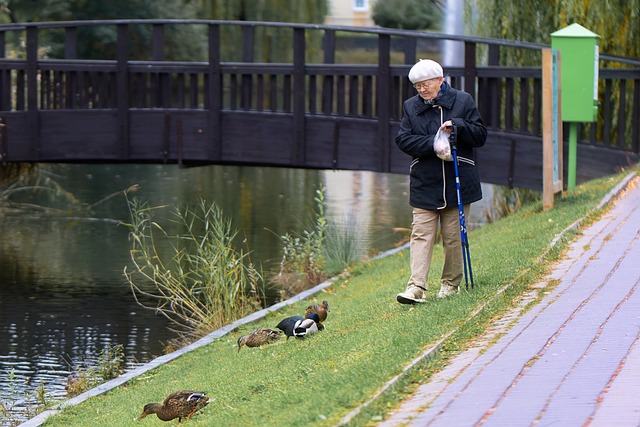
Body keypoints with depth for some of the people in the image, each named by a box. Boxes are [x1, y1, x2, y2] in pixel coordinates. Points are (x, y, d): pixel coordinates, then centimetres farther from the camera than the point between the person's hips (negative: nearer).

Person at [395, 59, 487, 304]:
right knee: (421, 235, -7)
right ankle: (416, 286, -13)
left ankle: (451, 283, 20)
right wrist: (433, 144, -17)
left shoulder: (462, 101, 2)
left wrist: (458, 126, -17)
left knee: (454, 237, 6)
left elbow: (480, 136, 1)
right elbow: (402, 139, -3)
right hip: (424, 184, 1)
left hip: (457, 182, -1)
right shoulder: (411, 107, 6)